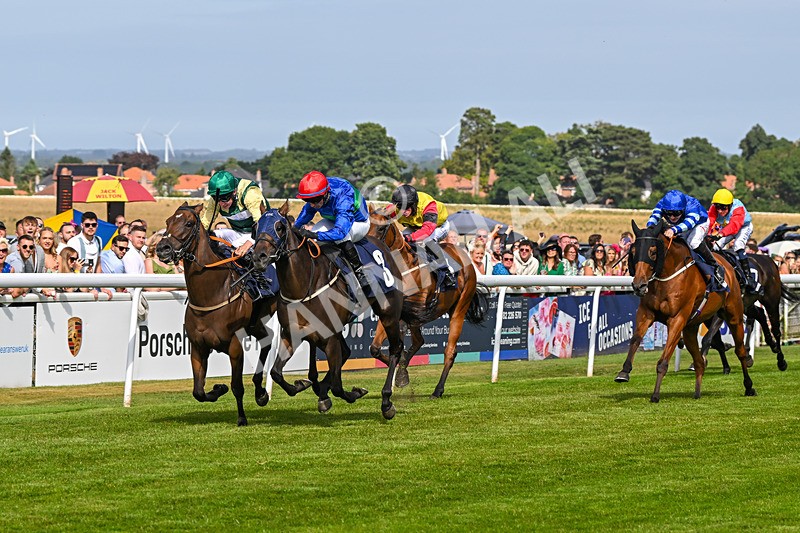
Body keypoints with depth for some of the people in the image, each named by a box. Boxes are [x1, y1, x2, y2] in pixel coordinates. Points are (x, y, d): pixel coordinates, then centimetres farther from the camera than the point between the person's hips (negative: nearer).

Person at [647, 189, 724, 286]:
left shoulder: (692, 205, -44)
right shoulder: (661, 204, -31)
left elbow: (689, 222, -60)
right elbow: (654, 217, -45)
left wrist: (674, 230, -79)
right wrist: (650, 227, -69)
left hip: (699, 224, -6)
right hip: (679, 226, 6)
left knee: (693, 241, -32)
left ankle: (716, 267, -20)